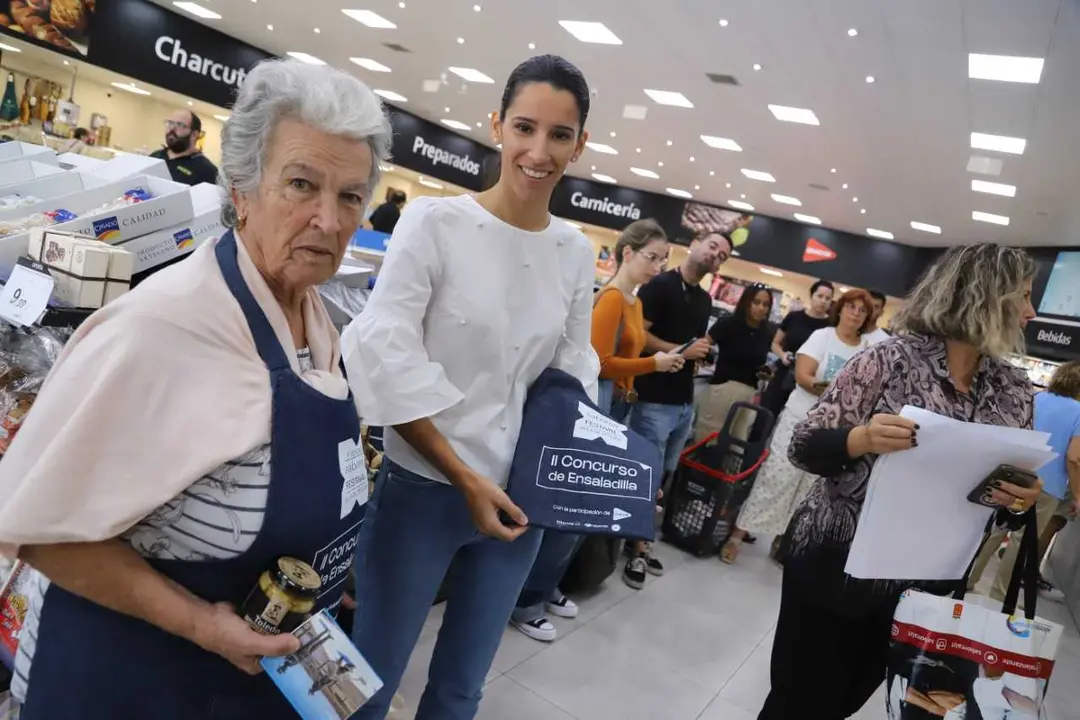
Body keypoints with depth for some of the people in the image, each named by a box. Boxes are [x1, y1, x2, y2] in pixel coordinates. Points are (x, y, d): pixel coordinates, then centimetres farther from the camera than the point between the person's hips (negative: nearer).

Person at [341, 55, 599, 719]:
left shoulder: (578, 253, 2)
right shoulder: (435, 221, -11)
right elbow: (387, 358, -14)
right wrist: (463, 476, -14)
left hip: (519, 498, 4)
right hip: (423, 488, -4)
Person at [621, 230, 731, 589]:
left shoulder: (705, 299, 16)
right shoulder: (659, 285, -9)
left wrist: (703, 352, 7)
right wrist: (681, 351, -17)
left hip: (685, 401, 8)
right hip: (655, 399, -8)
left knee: (664, 475, 15)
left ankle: (640, 540, 28)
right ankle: (637, 548, 14)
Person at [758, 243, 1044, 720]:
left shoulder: (1016, 392, 1)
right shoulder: (891, 359, -14)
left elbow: (1011, 497, 10)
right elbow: (804, 448, -13)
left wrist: (1020, 503, -13)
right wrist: (861, 439, -32)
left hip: (923, 587, 5)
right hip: (835, 569, -5)